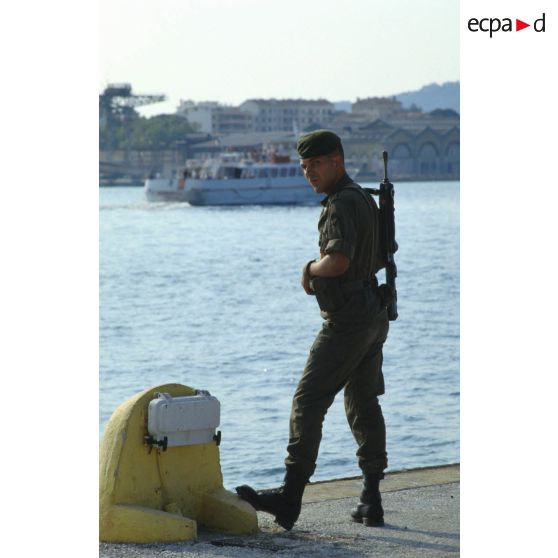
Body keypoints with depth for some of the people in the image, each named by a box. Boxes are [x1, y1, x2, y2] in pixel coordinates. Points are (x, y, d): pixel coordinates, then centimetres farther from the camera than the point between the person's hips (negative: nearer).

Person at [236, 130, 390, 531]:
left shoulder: (342, 204, -15)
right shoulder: (364, 199, 16)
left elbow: (339, 260, -30)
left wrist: (312, 269, -8)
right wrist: (319, 275, 15)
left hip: (348, 319, -10)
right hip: (374, 316, 10)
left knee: (308, 403, -10)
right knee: (364, 405, 13)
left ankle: (290, 497, -15)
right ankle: (371, 502, 13)